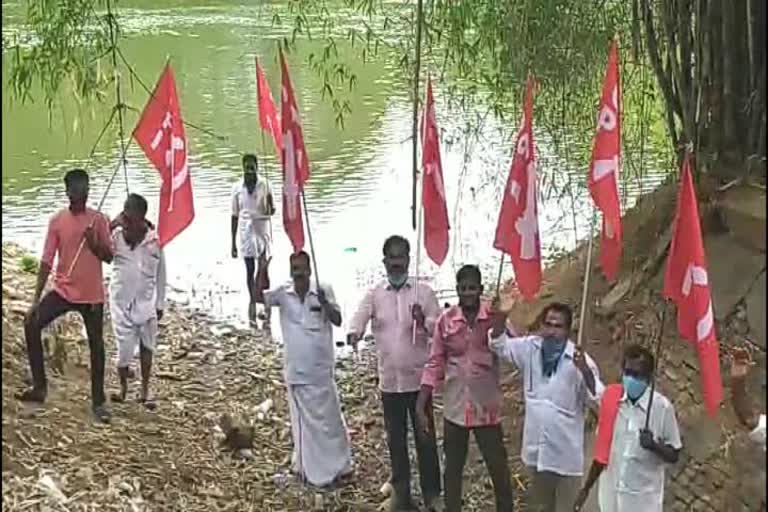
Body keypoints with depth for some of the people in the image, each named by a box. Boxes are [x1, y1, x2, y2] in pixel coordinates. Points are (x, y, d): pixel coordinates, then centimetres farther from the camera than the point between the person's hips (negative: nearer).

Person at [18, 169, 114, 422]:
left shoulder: (99, 219, -2)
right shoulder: (57, 221, -1)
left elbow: (109, 257, 1)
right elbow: (47, 260, -1)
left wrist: (95, 244, -20)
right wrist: (36, 298, -5)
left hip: (92, 294, -1)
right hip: (63, 290, 1)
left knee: (96, 344, 5)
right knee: (32, 324, -15)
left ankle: (98, 401, 18)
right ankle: (39, 386, -3)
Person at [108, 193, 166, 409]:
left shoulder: (154, 241, -5)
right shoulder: (116, 236, -7)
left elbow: (160, 275, 4)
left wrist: (160, 304, 7)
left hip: (146, 302, 2)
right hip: (121, 301, -1)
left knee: (147, 346, 8)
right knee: (124, 349, 0)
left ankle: (145, 391, 22)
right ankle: (123, 386, 25)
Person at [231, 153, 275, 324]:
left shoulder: (264, 186, -3)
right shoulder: (237, 188, 0)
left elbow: (271, 210, 5)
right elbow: (235, 216, 5)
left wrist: (269, 210, -21)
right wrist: (233, 242, 5)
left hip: (261, 231, -1)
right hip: (245, 232, 1)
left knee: (263, 269, -9)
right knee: (250, 270, 9)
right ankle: (252, 301, 20)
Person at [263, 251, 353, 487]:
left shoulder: (323, 291, -7)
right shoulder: (283, 293, -3)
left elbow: (337, 320, -9)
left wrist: (324, 303, -28)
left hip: (320, 369, -2)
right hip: (295, 370, 2)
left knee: (328, 418, 7)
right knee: (303, 421, 12)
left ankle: (338, 465, 20)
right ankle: (310, 469, 25)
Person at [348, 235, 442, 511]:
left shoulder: (423, 291, -1)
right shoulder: (374, 294, 3)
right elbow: (360, 316, -12)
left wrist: (424, 321, -26)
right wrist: (354, 332, -35)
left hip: (419, 378, -2)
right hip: (389, 380, 2)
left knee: (425, 437, 5)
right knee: (395, 439, 12)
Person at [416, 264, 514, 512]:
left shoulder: (495, 316, -8)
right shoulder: (446, 320, -4)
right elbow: (434, 364, 0)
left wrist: (503, 317, -30)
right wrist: (420, 407, -3)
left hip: (487, 407, -2)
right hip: (455, 408, 2)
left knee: (498, 467, 8)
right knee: (452, 468, 15)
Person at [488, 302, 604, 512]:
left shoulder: (578, 359, -16)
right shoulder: (530, 347, -2)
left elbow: (598, 399, -19)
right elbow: (500, 345, 8)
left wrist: (585, 370, -37)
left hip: (566, 452, -4)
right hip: (537, 447, 4)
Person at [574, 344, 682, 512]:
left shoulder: (662, 407, -11)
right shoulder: (611, 401, -1)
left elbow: (673, 455, -5)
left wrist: (654, 445, -25)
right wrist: (586, 488, 9)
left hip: (643, 498, -4)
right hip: (611, 495, 4)